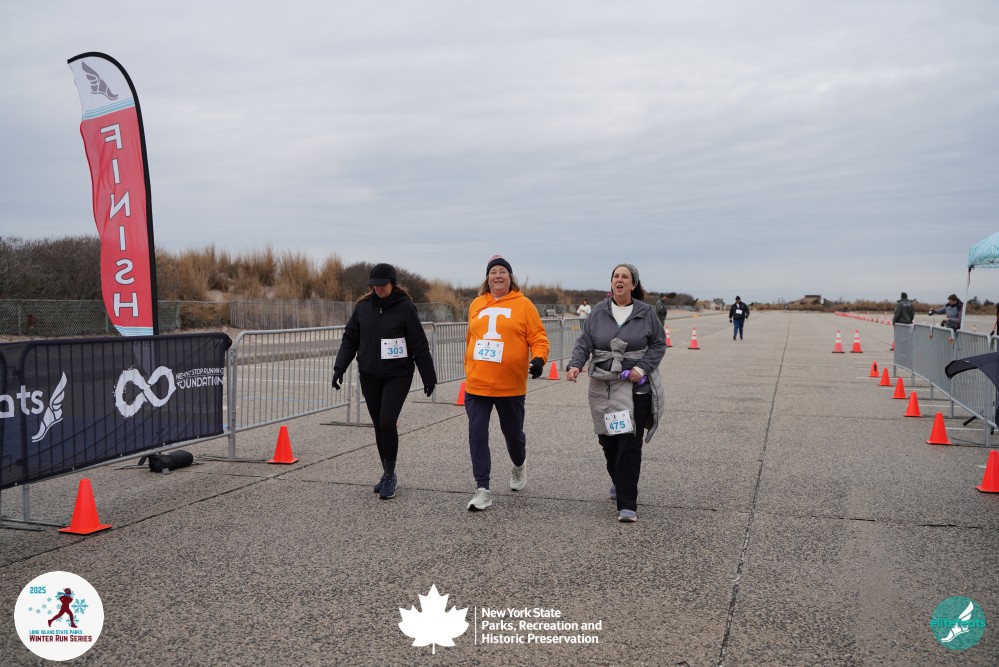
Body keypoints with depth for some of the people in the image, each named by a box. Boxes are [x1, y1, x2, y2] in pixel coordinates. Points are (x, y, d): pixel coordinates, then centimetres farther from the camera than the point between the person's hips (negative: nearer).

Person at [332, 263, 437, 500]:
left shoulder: (405, 308, -7)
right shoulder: (363, 307, 4)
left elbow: (419, 346, -4)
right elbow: (349, 340, 10)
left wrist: (429, 378, -1)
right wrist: (339, 368, -1)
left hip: (397, 376, -4)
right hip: (369, 376, 4)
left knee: (387, 422, -15)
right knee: (379, 425, 9)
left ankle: (390, 474, 2)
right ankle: (388, 475, 23)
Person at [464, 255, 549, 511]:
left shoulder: (523, 304, -2)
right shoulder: (476, 305, 9)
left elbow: (538, 338, -4)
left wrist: (539, 359, -22)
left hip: (510, 385, -2)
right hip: (477, 384, 3)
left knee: (512, 432, 13)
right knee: (477, 435, -4)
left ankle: (519, 465, 45)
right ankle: (482, 489, 5)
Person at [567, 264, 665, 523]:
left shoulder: (645, 313, 0)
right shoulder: (598, 312, 4)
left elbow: (658, 344, 5)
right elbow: (584, 342, 2)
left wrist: (642, 368, -9)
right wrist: (575, 365, -16)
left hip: (636, 387, -2)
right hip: (603, 386, 3)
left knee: (630, 445, -8)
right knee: (608, 441, 11)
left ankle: (627, 505, -4)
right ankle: (619, 482, 40)